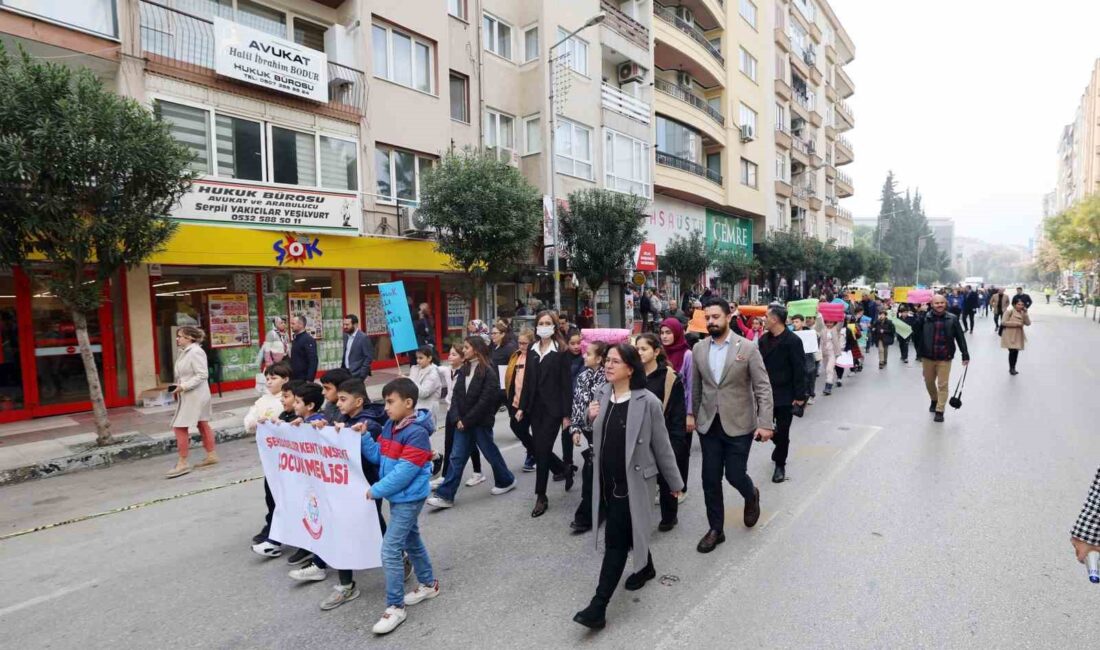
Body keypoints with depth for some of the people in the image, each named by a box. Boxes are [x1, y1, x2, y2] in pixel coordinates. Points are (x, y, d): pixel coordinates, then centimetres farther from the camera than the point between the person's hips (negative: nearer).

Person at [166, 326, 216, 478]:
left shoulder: (195, 352, -19)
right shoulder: (184, 352, 10)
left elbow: (202, 375, -23)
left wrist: (183, 386, -24)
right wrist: (178, 386, 4)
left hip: (195, 396, -10)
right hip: (188, 396, 10)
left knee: (179, 427, -8)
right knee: (203, 425, 15)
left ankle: (182, 463, 0)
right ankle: (211, 456, 24)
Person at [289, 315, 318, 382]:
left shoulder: (308, 339, -13)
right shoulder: (295, 339, 13)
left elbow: (313, 361, -20)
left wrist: (309, 380, -24)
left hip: (304, 379, -8)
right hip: (294, 378, 8)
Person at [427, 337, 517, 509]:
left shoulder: (489, 372, -13)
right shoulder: (464, 369, 7)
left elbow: (485, 401, -18)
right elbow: (456, 395, 4)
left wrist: (466, 420, -16)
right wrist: (457, 419, -9)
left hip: (481, 422, -5)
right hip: (462, 422, 6)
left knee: (491, 453, 10)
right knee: (456, 457, 3)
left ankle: (506, 481, 33)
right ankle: (446, 496, 5)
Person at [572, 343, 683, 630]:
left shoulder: (648, 402, -17)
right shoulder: (602, 395, 0)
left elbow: (662, 445, -8)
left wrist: (675, 482, 2)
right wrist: (592, 420, -9)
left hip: (632, 481, -6)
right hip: (606, 479, 6)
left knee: (616, 540, -3)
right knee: (628, 530, 23)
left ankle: (599, 605, 5)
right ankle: (645, 567, 48)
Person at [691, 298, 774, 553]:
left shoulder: (747, 348, -9)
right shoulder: (699, 349, 1)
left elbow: (763, 388, -8)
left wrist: (765, 423, -15)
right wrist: (694, 416, 13)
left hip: (738, 425, -3)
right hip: (708, 425, 3)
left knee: (734, 475, 4)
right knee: (710, 480, 7)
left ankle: (752, 496, 40)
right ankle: (715, 529, 24)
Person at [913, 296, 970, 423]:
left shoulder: (952, 319, -5)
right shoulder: (925, 318, -6)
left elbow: (960, 337, -2)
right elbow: (916, 334, -2)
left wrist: (965, 354, -3)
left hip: (944, 358, -1)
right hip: (927, 357, 1)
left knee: (943, 385, 0)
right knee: (929, 382, 18)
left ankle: (939, 411, 10)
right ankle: (934, 400, 45)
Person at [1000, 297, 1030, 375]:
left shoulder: (1023, 313, 8)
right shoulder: (1009, 312, -10)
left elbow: (1028, 323, -2)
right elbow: (1003, 322, -15)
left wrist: (1025, 314, -11)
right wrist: (1015, 323, -19)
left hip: (1018, 336, 6)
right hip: (1010, 336, -6)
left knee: (1016, 352, 7)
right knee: (1012, 351, -9)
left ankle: (1013, 368, 19)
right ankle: (1011, 368, 6)